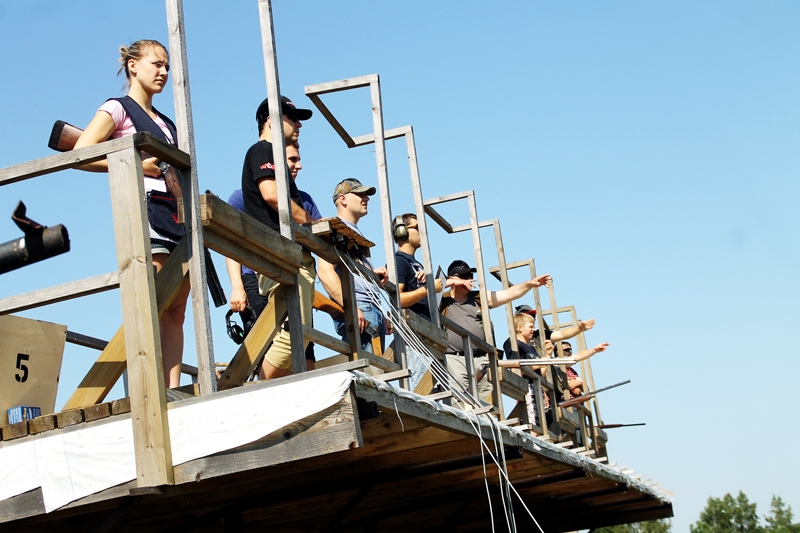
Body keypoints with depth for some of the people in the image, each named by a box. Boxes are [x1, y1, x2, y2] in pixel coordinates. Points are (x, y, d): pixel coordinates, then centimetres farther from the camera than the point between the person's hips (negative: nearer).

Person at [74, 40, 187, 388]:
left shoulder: (165, 122, 25)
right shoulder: (119, 108, 4)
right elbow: (80, 155, -8)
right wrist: (135, 165, -14)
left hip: (177, 214, 8)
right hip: (144, 209, -7)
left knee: (175, 311, 0)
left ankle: (173, 388, -2)